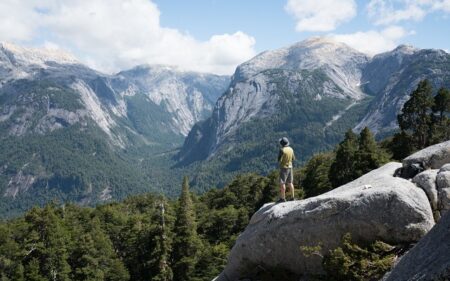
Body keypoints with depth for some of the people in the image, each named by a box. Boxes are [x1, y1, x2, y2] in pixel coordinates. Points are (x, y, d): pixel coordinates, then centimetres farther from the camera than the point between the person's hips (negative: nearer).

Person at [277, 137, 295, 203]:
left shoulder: (282, 150, -17)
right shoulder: (291, 149, 5)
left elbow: (279, 160, -17)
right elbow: (293, 158, 14)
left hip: (284, 167, -7)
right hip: (290, 167, 7)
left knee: (282, 183, -4)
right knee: (290, 183, 13)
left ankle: (282, 198, -6)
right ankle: (293, 197, 15)